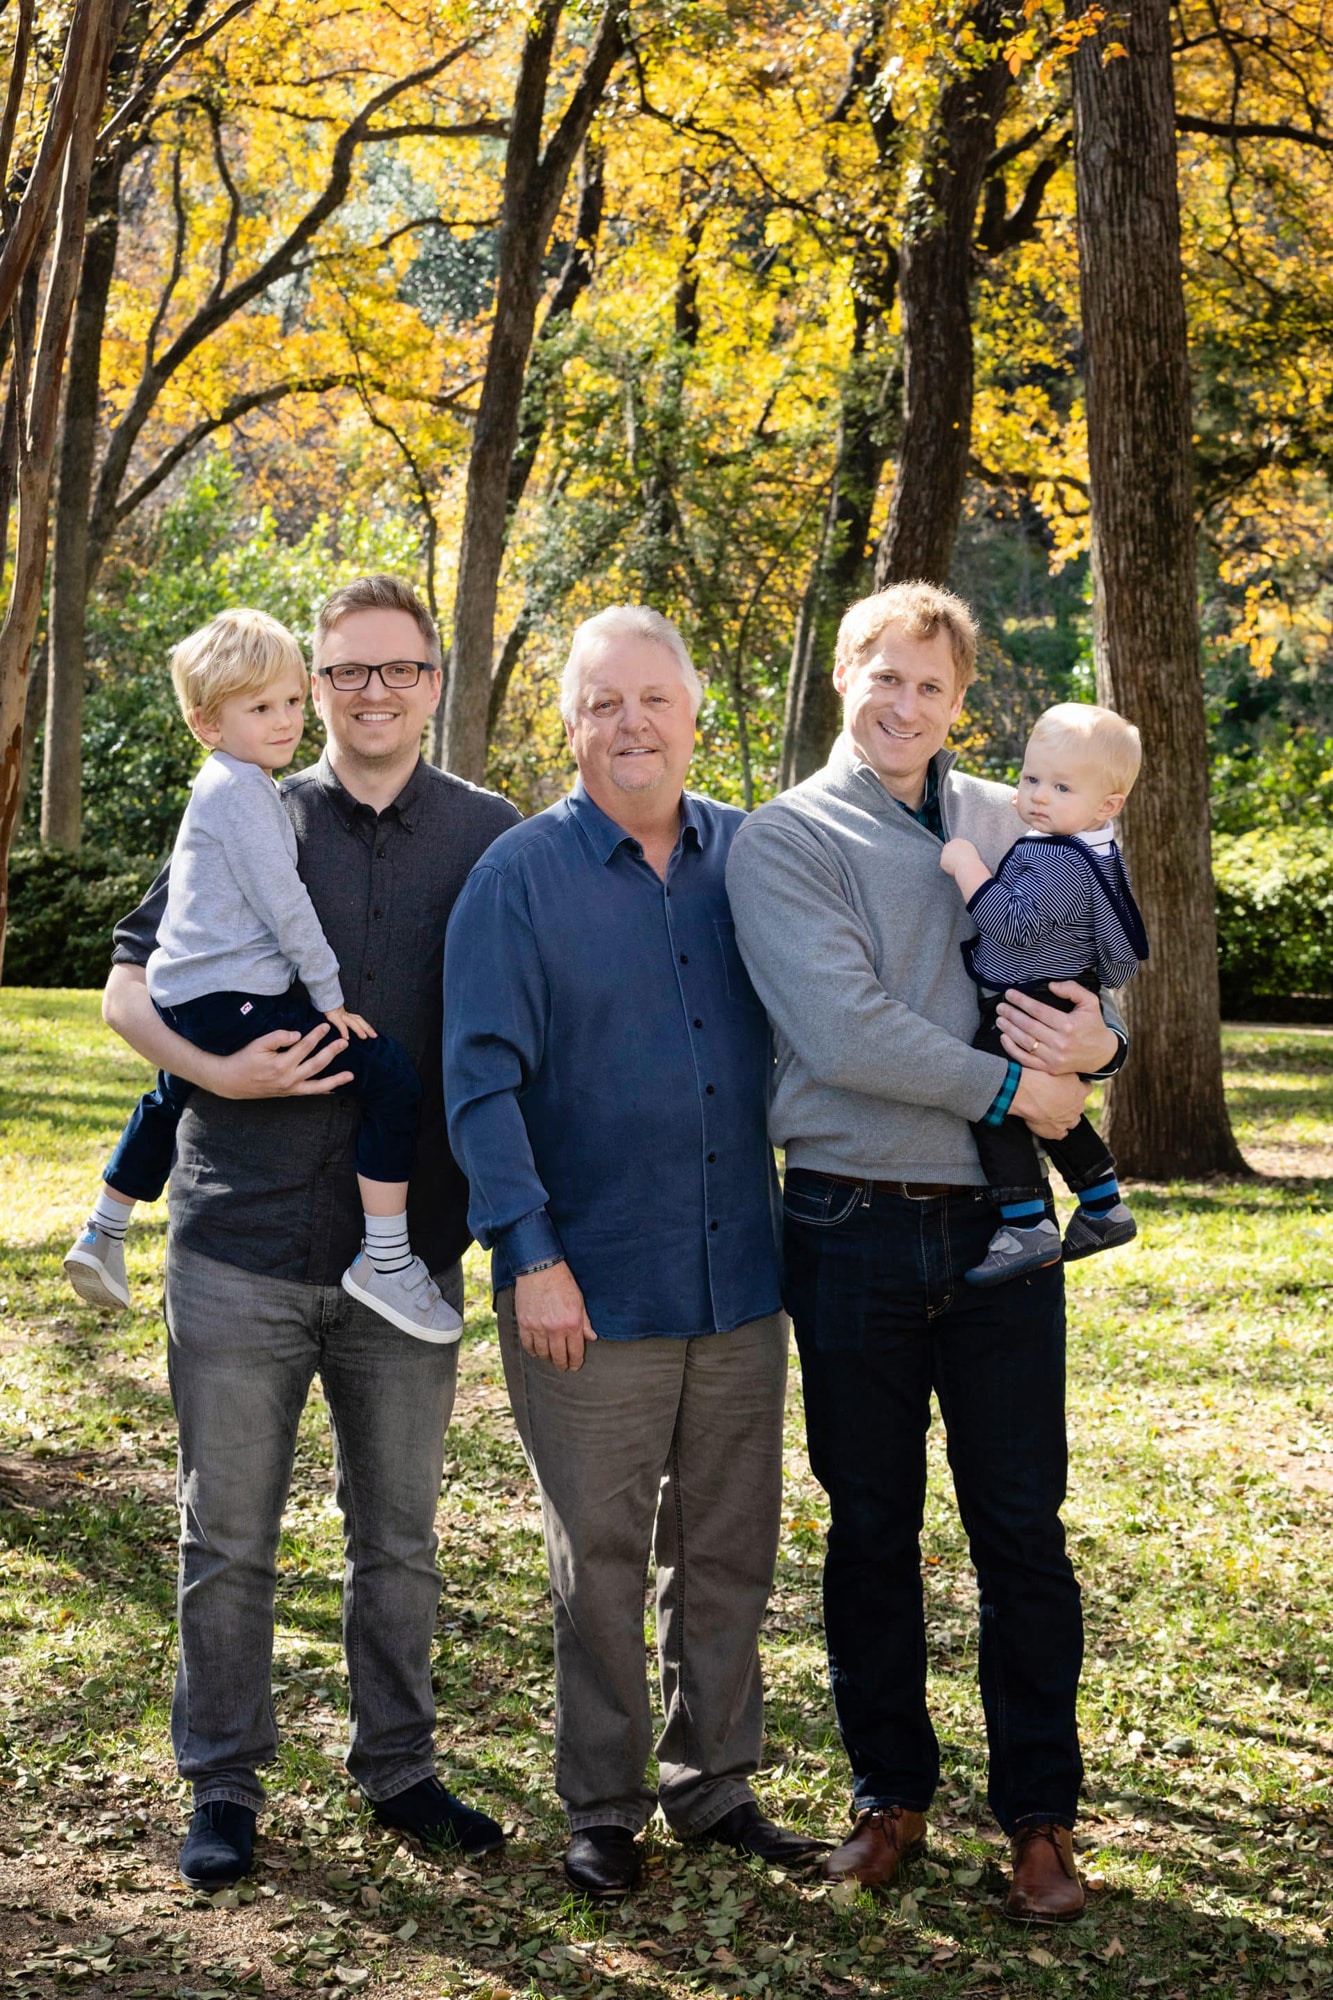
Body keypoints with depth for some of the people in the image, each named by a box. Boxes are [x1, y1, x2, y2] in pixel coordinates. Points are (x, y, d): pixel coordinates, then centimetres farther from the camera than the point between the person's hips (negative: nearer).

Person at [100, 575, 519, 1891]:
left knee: (399, 1537, 12)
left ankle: (398, 1768, 27)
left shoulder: (493, 840, 5)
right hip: (241, 1245, -1)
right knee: (227, 1537, 6)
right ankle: (223, 1785, 19)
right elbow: (127, 987, 6)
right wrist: (220, 1070, -12)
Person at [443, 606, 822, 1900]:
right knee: (598, 1560, 5)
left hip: (739, 1278, 4)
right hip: (593, 1290, -4)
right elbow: (480, 1080, -9)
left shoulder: (750, 857, 6)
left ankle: (713, 1781, 28)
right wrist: (531, 1256, -15)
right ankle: (602, 1806, 20)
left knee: (727, 1552, 13)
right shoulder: (519, 876, -5)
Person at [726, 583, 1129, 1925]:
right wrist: (1011, 1087, -13)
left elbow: (1092, 981, 8)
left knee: (1023, 1531, 5)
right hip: (853, 1226, -2)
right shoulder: (784, 840, -2)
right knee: (871, 1528, 10)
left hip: (998, 1223, 2)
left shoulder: (1014, 825, 10)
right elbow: (844, 1030, -14)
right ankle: (890, 1795, 25)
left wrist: (1097, 1041, -15)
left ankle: (1039, 1814, 18)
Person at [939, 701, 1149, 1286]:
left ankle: (1026, 1227, -16)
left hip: (1029, 1013, -11)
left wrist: (966, 865, -25)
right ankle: (1105, 1209, 34)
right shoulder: (1088, 850, 11)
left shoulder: (1061, 860, -23)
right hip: (1059, 1011, 11)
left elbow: (1016, 924, -30)